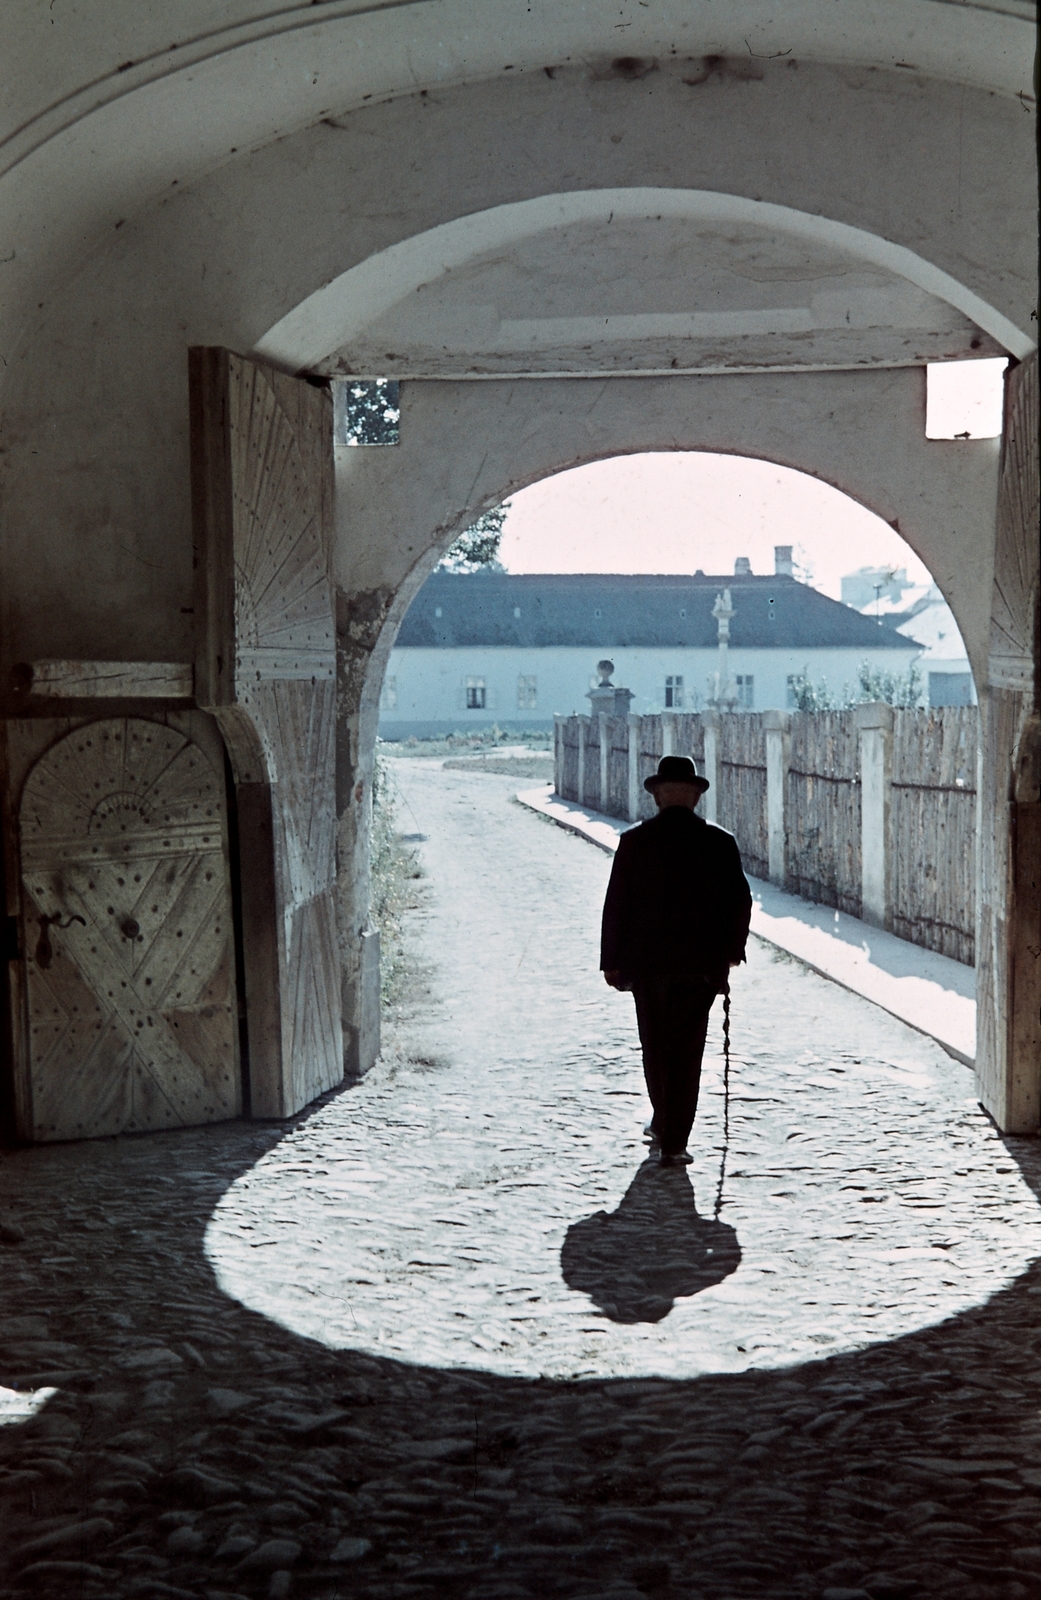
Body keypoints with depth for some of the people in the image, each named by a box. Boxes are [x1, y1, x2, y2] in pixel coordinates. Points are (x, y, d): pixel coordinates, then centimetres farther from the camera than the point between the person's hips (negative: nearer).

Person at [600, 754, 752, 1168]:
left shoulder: (635, 841, -5)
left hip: (647, 962, 1)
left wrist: (611, 961, 4)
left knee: (656, 1047, 18)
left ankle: (664, 1123, 35)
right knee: (686, 1051, 5)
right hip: (701, 965, 0)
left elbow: (616, 905, -4)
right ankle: (673, 1141, 2)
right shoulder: (720, 843, -3)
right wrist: (730, 954, 13)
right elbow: (740, 903, 0)